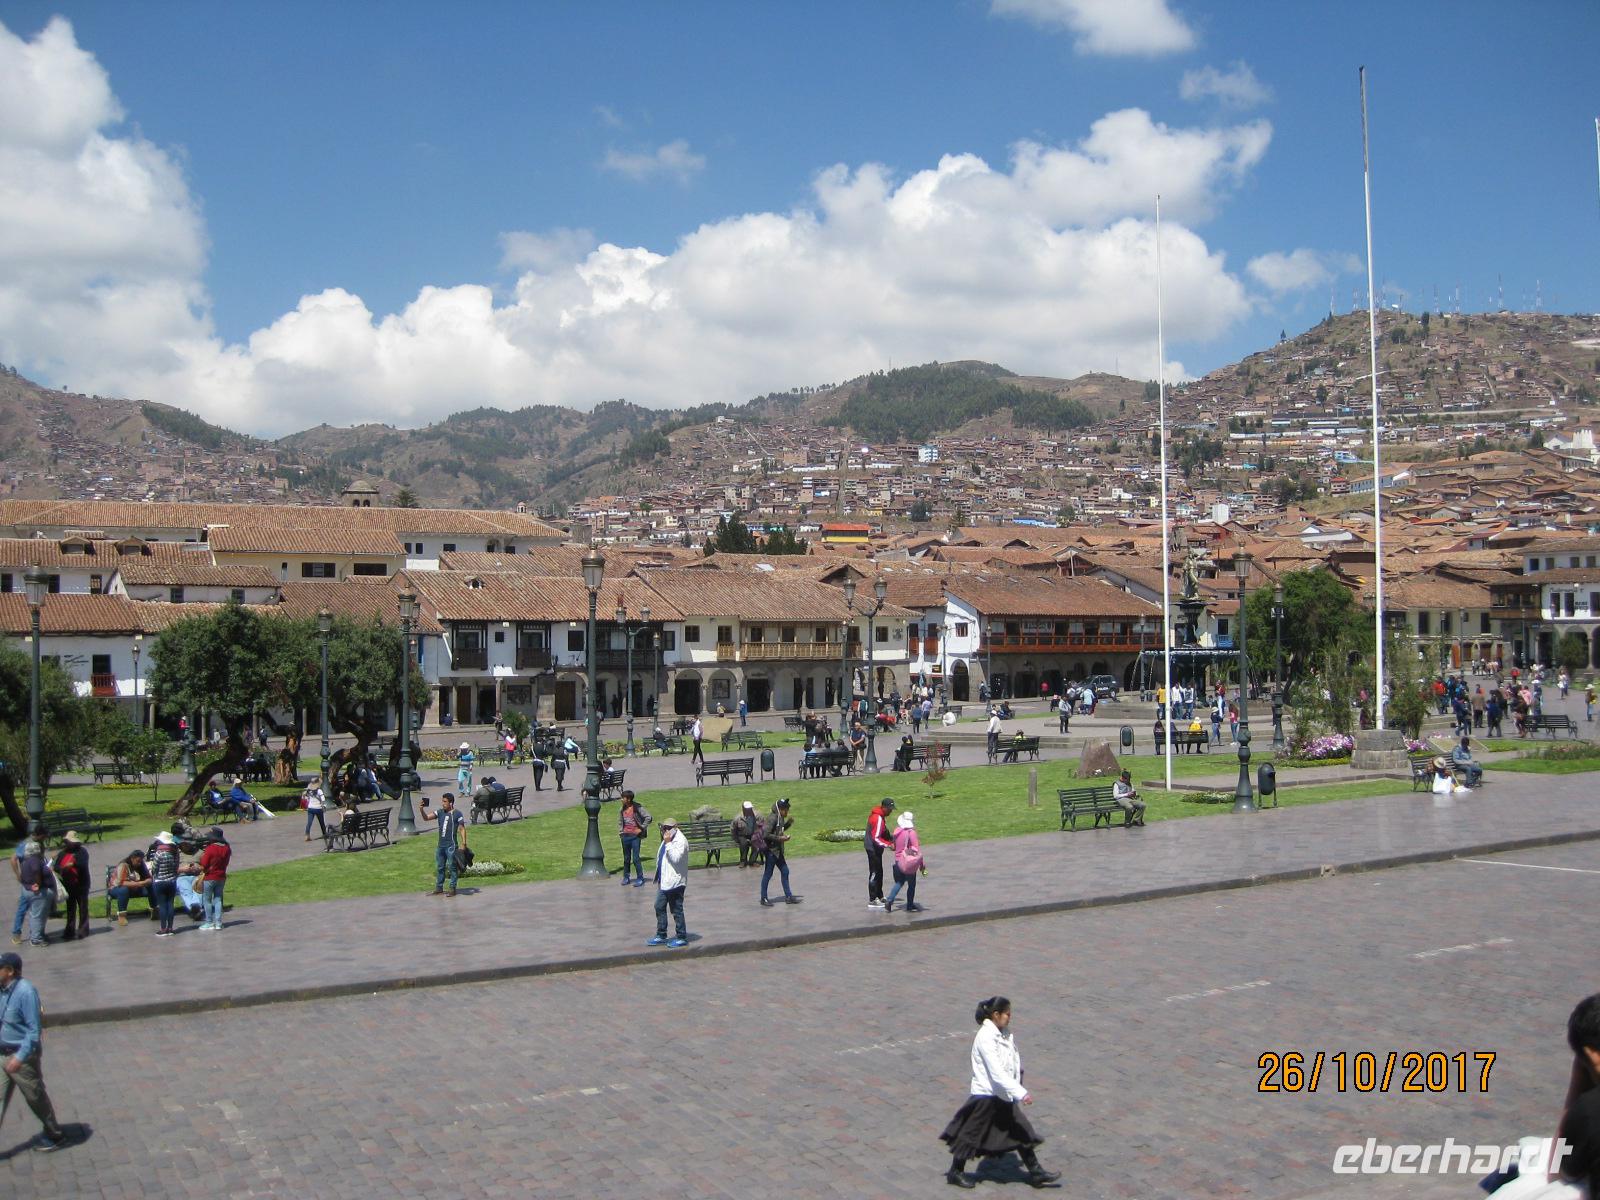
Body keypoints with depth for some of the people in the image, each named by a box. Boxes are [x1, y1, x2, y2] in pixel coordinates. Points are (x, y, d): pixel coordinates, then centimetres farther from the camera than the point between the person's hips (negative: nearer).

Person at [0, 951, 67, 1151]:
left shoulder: (25, 992, -23)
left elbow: (34, 1030, -22)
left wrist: (20, 1057, -26)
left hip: (24, 1055, -7)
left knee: (36, 1098, 7)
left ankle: (56, 1136, 25)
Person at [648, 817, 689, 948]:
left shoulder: (680, 841, -14)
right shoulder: (667, 841, 16)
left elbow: (676, 859, -26)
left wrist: (668, 843, -25)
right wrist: (659, 878, 20)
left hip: (675, 882, -10)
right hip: (664, 882, 10)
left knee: (677, 910, -2)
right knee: (659, 907, 12)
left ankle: (682, 938, 7)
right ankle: (661, 936, 21)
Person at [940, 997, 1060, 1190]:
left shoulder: (1004, 1034, 4)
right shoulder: (985, 1038, -24)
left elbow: (1014, 1060, 13)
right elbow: (996, 1072, -29)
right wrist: (1021, 1093, -31)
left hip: (1003, 1095, 8)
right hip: (986, 1095, -8)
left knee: (1020, 1131, 12)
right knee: (972, 1133, 6)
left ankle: (1035, 1172, 22)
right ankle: (955, 1172, 22)